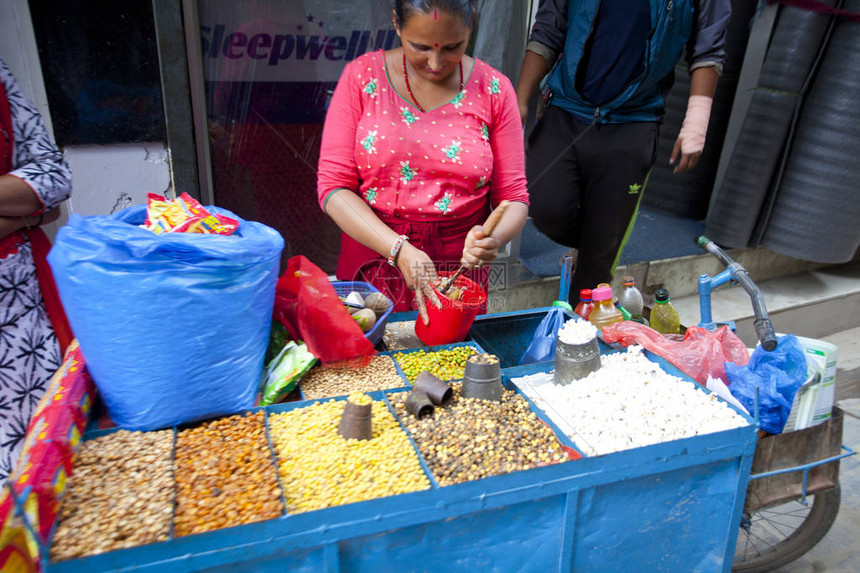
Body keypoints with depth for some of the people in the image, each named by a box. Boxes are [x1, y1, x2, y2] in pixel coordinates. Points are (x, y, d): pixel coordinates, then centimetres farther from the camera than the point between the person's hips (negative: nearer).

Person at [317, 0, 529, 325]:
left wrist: (492, 239, -23)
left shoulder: (493, 90, -3)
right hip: (372, 261, 0)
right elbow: (333, 187, -10)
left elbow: (514, 198, -1)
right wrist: (400, 250, -22)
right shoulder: (362, 75, -5)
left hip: (458, 271, 1)